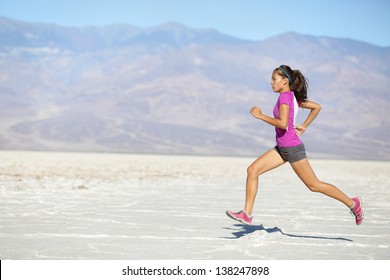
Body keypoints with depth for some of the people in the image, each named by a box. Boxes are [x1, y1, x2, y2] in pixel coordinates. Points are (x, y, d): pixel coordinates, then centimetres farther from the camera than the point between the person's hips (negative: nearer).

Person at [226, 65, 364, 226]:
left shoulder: (285, 96, -15)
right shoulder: (293, 97, 11)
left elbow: (283, 124, -28)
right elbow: (316, 107, 19)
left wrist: (260, 115, -20)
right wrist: (304, 126, 18)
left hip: (292, 148, -10)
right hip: (282, 148, 10)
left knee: (314, 185, -1)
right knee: (252, 170, 0)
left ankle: (352, 203, 11)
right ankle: (247, 214, 0)